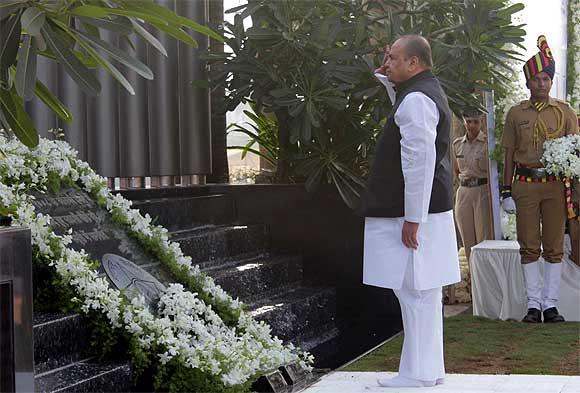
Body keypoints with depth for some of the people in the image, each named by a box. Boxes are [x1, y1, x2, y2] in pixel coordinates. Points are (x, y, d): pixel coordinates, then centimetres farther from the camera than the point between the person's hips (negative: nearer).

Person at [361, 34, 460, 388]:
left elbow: (420, 161, -23)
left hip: (413, 214, -11)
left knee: (415, 293, -6)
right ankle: (430, 370, 21)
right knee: (422, 293, 14)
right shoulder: (429, 92, 16)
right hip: (429, 213, 11)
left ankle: (418, 374, 0)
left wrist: (412, 220, -22)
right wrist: (382, 76, 24)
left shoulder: (416, 100, -16)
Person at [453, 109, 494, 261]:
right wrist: (465, 182, 13)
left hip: (483, 191, -5)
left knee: (484, 238, -6)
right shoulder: (457, 144, 8)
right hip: (463, 192, 5)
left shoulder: (488, 142, -7)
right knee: (467, 239, 8)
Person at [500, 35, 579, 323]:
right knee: (529, 246, 2)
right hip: (525, 185, 0)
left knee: (554, 247, 2)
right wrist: (506, 190, 3)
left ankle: (550, 304, 9)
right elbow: (509, 154, 8)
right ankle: (533, 304, 8)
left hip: (556, 185, 0)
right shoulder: (516, 113, 7)